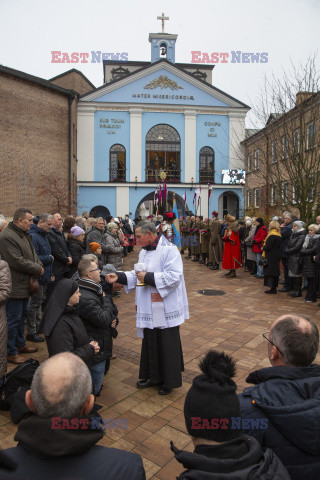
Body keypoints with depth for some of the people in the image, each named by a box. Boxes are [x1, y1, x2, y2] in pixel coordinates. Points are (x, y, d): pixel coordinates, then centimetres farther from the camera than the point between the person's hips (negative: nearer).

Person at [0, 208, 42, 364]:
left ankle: (20, 344, 37)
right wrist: (37, 269, -14)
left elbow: (33, 255, 16)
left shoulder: (24, 235, 12)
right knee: (13, 319, 1)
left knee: (22, 315, 21)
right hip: (15, 287, -10)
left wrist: (39, 266, -3)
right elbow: (18, 262, -25)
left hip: (24, 286, 10)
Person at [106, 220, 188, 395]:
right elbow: (137, 275, 18)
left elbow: (174, 276, -24)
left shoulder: (169, 250, -15)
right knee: (150, 342, 17)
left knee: (167, 345, 5)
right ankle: (153, 376, 35)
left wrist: (148, 277, -22)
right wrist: (119, 276, 4)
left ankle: (169, 381, 24)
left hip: (166, 309, -8)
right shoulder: (144, 252, 13)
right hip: (149, 309, 8)